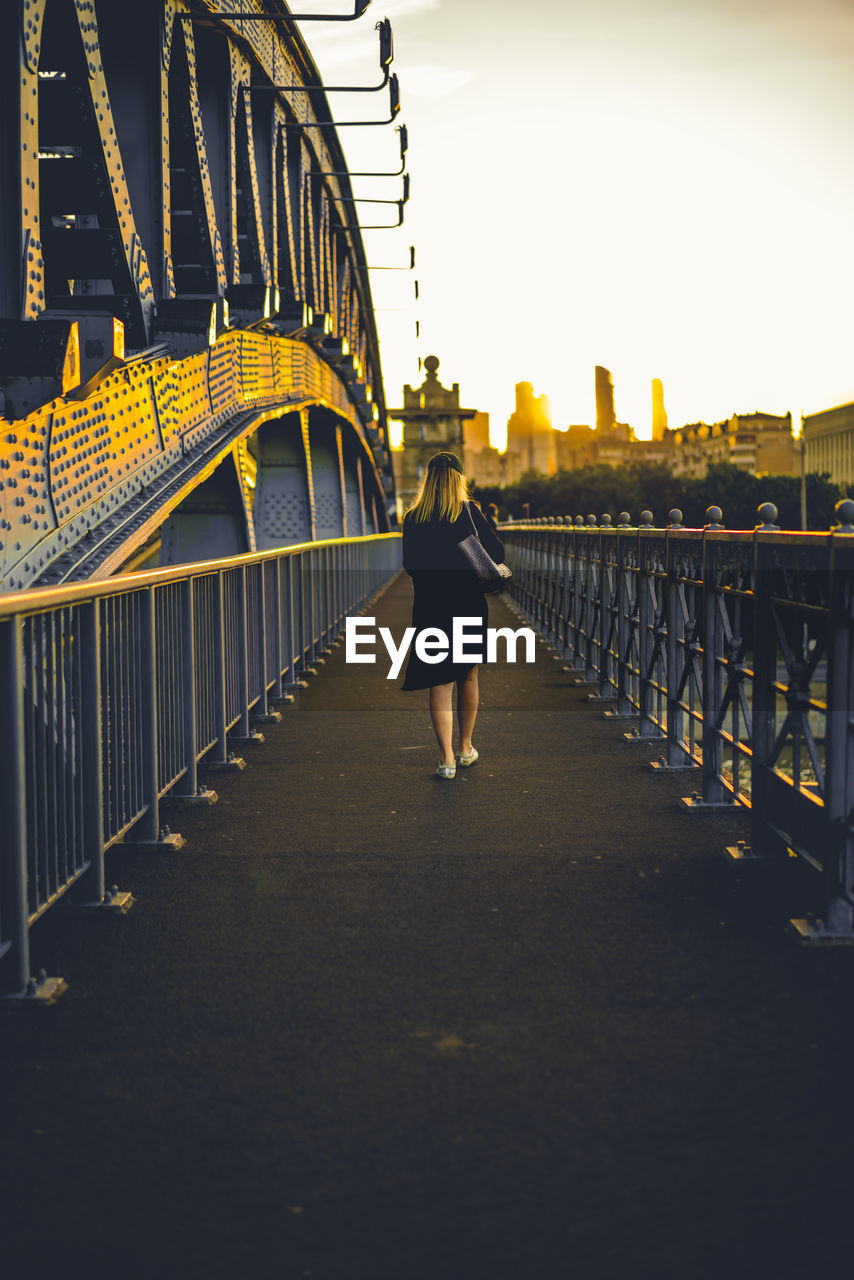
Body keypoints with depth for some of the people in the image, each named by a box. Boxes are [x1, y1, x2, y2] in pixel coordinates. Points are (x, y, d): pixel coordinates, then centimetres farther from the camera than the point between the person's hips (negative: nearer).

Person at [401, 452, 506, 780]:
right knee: (468, 677, 16)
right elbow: (496, 553, -4)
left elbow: (409, 565, 7)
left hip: (430, 607, 0)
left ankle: (447, 758, -6)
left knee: (440, 682, 2)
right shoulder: (468, 512, -6)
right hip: (468, 605, 0)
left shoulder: (413, 519, -1)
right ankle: (465, 749, 27)